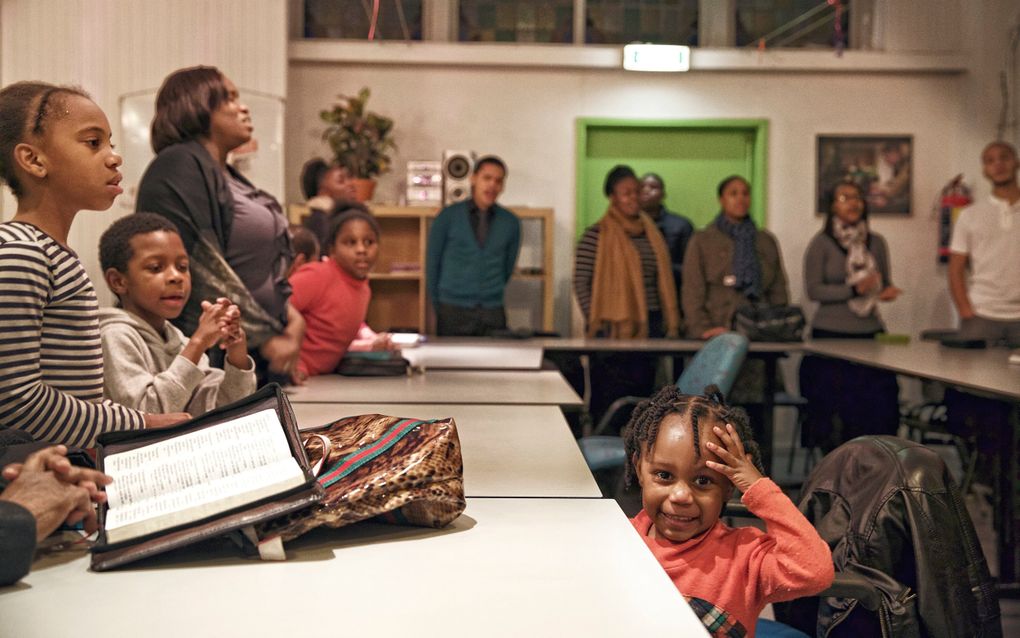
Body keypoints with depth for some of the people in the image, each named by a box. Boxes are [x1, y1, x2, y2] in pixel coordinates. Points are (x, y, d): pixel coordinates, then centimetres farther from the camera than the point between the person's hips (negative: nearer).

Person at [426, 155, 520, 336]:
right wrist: (437, 304, 8)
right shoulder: (448, 216, 1)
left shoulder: (511, 223, 6)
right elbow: (433, 261, 6)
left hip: (493, 313, 2)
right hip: (452, 312, -2)